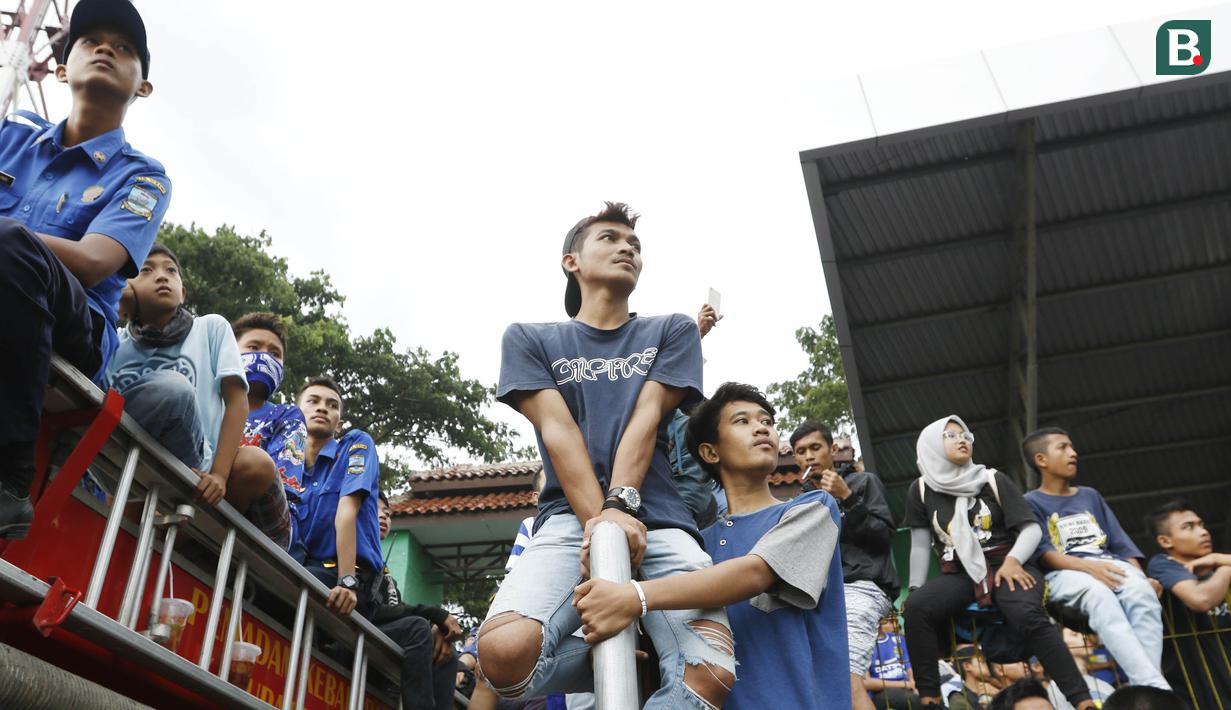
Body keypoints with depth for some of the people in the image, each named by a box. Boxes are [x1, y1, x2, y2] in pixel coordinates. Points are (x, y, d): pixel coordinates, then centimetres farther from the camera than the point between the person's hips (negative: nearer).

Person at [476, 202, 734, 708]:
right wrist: (599, 518, -15)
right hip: (569, 518, 0)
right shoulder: (529, 339, 16)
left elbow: (646, 419, 3)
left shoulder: (673, 332, 19)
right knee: (503, 652, -27)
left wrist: (620, 505, -15)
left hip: (661, 522, 0)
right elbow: (557, 430, 0)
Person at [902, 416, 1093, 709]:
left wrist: (1013, 561, -16)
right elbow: (920, 544, 11)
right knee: (916, 607, -29)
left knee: (1028, 615, -33)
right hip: (960, 574, 1)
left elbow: (1032, 528, 1)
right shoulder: (921, 489, 6)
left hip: (1005, 567, -1)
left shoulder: (993, 480, 5)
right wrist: (914, 589, 4)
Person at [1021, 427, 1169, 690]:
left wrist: (1142, 577, -1)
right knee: (1099, 594, -39)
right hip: (1065, 573, -5)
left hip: (1110, 563, 5)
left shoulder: (1090, 495, 28)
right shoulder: (1031, 503, 11)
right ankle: (1157, 686, -51)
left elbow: (1121, 542, 19)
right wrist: (1089, 566, -22)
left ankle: (1145, 687, -43)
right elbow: (1044, 554, -4)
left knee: (1142, 593, -32)